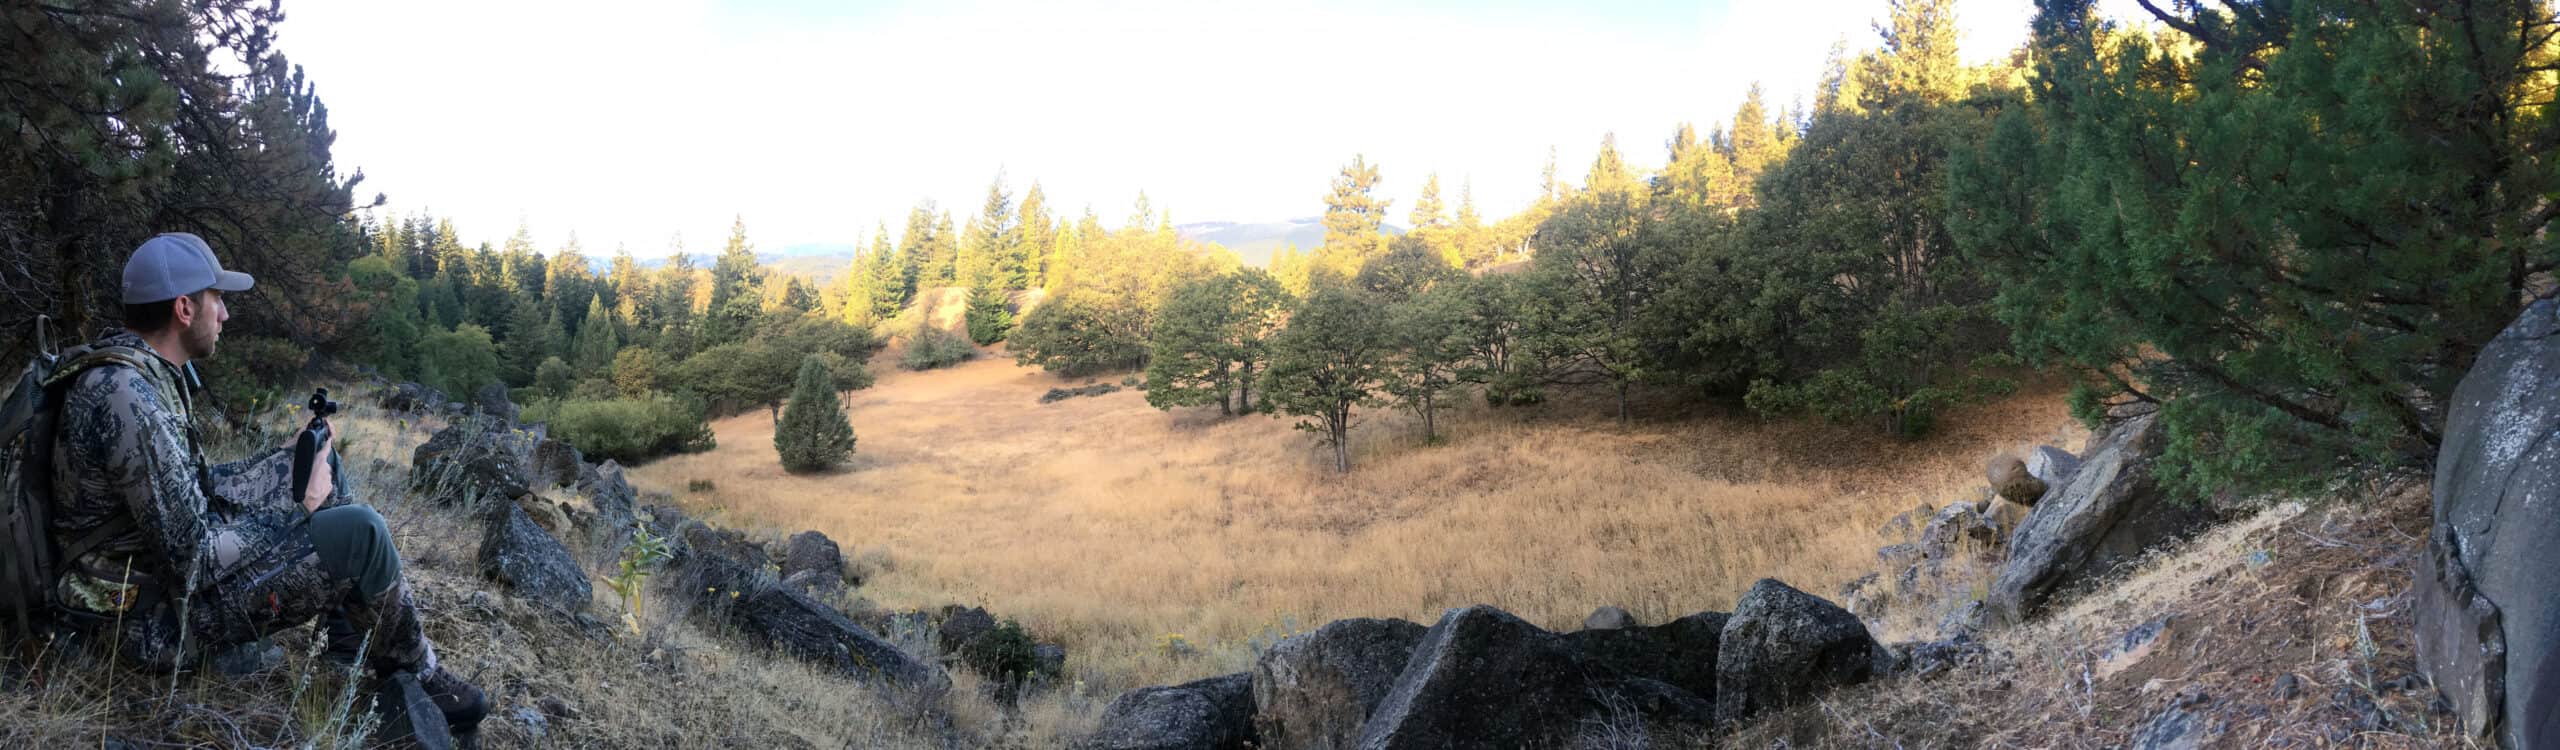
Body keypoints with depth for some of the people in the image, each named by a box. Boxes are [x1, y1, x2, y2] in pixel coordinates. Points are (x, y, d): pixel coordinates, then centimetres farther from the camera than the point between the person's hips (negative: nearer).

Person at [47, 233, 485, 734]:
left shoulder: (140, 370, 3)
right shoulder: (127, 396, -29)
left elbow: (191, 484, 12)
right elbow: (193, 559, -28)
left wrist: (300, 470, 3)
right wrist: (300, 509, -15)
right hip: (158, 610, -10)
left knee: (318, 464, 15)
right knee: (360, 533, -20)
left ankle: (351, 634, 19)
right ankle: (412, 677, 3)